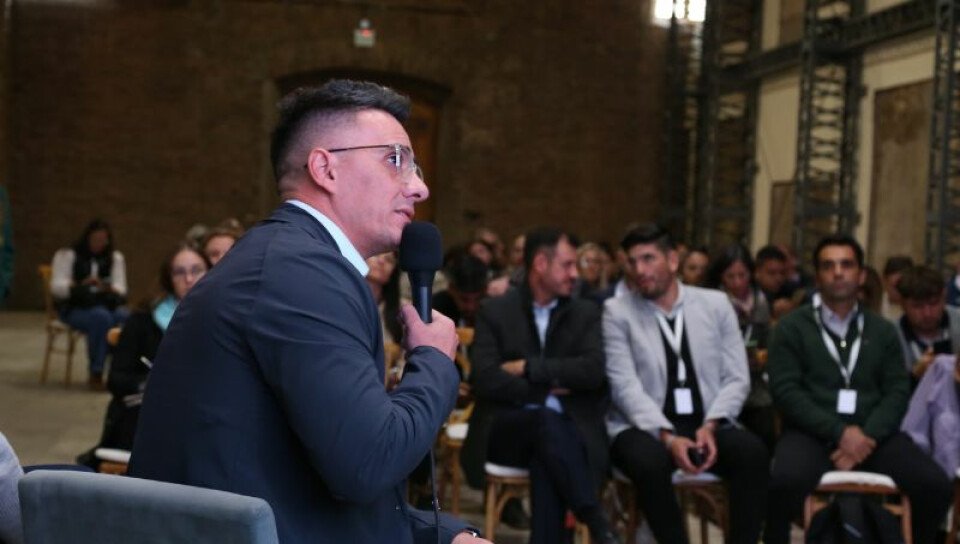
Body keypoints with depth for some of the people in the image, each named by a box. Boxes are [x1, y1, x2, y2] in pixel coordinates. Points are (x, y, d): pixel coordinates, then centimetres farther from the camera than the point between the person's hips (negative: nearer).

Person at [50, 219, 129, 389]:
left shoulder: (115, 257, 18)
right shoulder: (67, 255, 7)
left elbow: (121, 289, 11)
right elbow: (57, 287, -3)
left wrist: (109, 288, -13)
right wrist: (80, 285, -21)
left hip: (106, 304, 3)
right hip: (74, 307, -3)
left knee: (124, 316, -31)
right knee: (101, 317, -36)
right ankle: (96, 373, -30)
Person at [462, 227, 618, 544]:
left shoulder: (586, 314, 10)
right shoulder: (494, 311, 4)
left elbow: (593, 371, -8)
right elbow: (485, 379, -9)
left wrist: (528, 367, -10)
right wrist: (548, 389, -10)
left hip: (566, 431, 1)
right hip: (506, 430, -1)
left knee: (545, 461, -36)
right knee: (547, 418, -35)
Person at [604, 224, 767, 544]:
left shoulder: (715, 304, 9)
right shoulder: (617, 311, 2)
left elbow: (737, 379, 4)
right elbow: (625, 386, -8)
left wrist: (710, 426, -14)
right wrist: (667, 436, -22)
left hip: (708, 426, 2)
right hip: (646, 428, -2)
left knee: (752, 452, -29)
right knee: (649, 461, -36)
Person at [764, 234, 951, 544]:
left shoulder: (883, 331, 17)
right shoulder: (792, 327, 7)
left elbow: (897, 392, 8)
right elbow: (785, 390, -4)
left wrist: (867, 436, -12)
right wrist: (840, 432, -15)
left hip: (872, 433, 3)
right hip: (813, 433, -3)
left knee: (935, 485, -21)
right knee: (785, 482, -35)